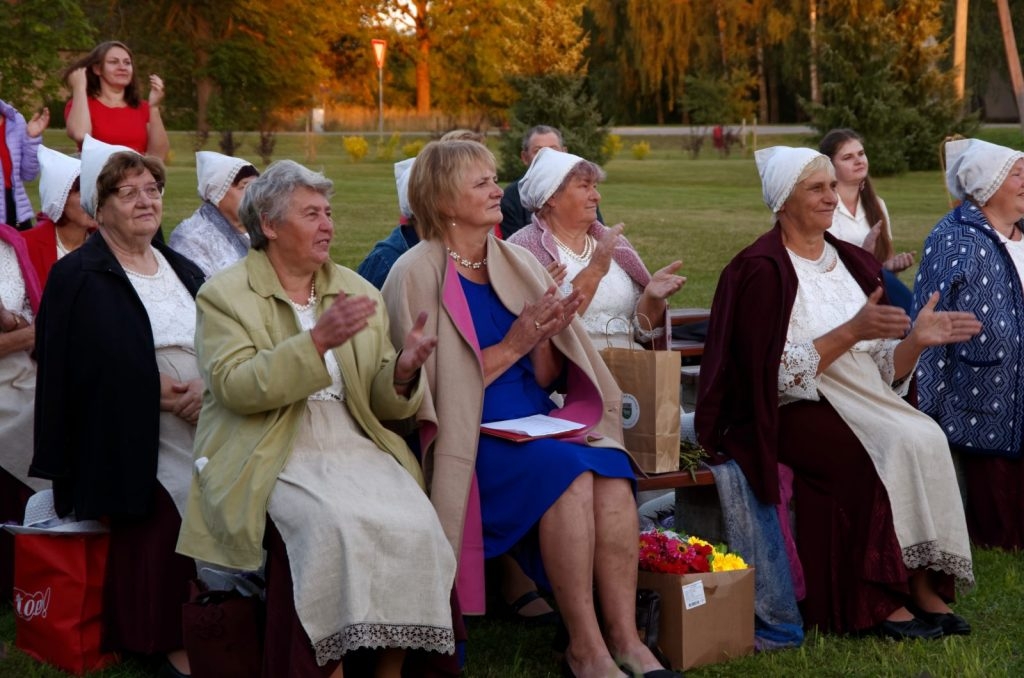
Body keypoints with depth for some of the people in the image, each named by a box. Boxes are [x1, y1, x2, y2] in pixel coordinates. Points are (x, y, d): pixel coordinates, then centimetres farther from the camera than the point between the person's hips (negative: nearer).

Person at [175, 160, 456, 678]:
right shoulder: (225, 295, 3)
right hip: (272, 457, -4)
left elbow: (382, 405, 14)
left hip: (354, 445, 4)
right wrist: (319, 340, -22)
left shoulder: (358, 291, 16)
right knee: (336, 525, -32)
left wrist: (402, 372, -10)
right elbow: (235, 387, -13)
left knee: (414, 523, -24)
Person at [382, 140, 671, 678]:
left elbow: (544, 379, 14)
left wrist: (543, 340, -8)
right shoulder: (417, 275, -4)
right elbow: (429, 387, -10)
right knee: (567, 474, -30)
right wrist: (512, 345, -13)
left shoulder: (516, 263, 13)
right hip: (466, 440, -5)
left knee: (610, 470, -24)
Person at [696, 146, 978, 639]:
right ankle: (881, 601, -22)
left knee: (927, 438, -23)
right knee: (893, 447, -29)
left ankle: (924, 584, -21)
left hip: (865, 402, 6)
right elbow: (777, 374, -16)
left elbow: (881, 370, 14)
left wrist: (916, 340, -5)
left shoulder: (851, 262, 16)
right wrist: (852, 331, -22)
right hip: (795, 413, -6)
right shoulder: (762, 270, -6)